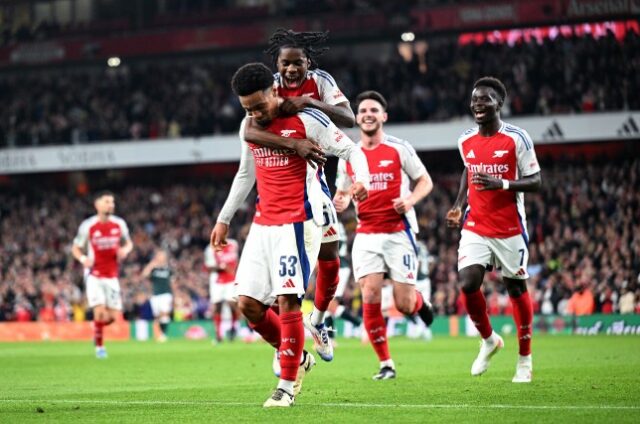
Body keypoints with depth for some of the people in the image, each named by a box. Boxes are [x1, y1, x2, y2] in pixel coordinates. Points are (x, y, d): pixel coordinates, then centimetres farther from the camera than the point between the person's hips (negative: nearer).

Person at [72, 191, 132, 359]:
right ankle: (99, 346, 1)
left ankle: (97, 328, 34)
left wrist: (125, 250, -8)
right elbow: (76, 248, 3)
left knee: (113, 316, 1)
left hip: (112, 276, 3)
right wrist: (83, 259, -18)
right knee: (100, 312, -18)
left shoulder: (119, 224, 2)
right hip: (94, 275, -3)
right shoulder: (88, 226, -7)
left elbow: (128, 243, 16)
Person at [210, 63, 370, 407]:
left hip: (298, 223, -7)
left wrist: (361, 179, -26)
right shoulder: (249, 127, 12)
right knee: (248, 304, 0)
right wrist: (224, 218, 29)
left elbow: (351, 150, -5)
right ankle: (297, 358, 21)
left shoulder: (306, 120, -8)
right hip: (262, 224, 7)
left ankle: (287, 385, -3)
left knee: (287, 300, -13)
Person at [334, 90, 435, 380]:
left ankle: (419, 302, 35)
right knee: (370, 297, -14)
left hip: (399, 232, -2)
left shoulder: (399, 149, -1)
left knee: (404, 305, -5)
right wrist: (341, 202, -4)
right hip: (366, 235, 3)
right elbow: (343, 191, 20)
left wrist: (410, 200, -16)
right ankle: (385, 363, -1)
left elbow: (425, 181, 4)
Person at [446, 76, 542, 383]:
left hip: (510, 229, -3)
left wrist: (501, 184, -26)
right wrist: (458, 205, 11)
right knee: (468, 283, -13)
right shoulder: (466, 141, 5)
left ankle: (525, 358, 20)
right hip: (475, 227, 3)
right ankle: (489, 340, 13)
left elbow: (535, 182, -10)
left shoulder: (516, 138, -10)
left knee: (516, 288, 5)